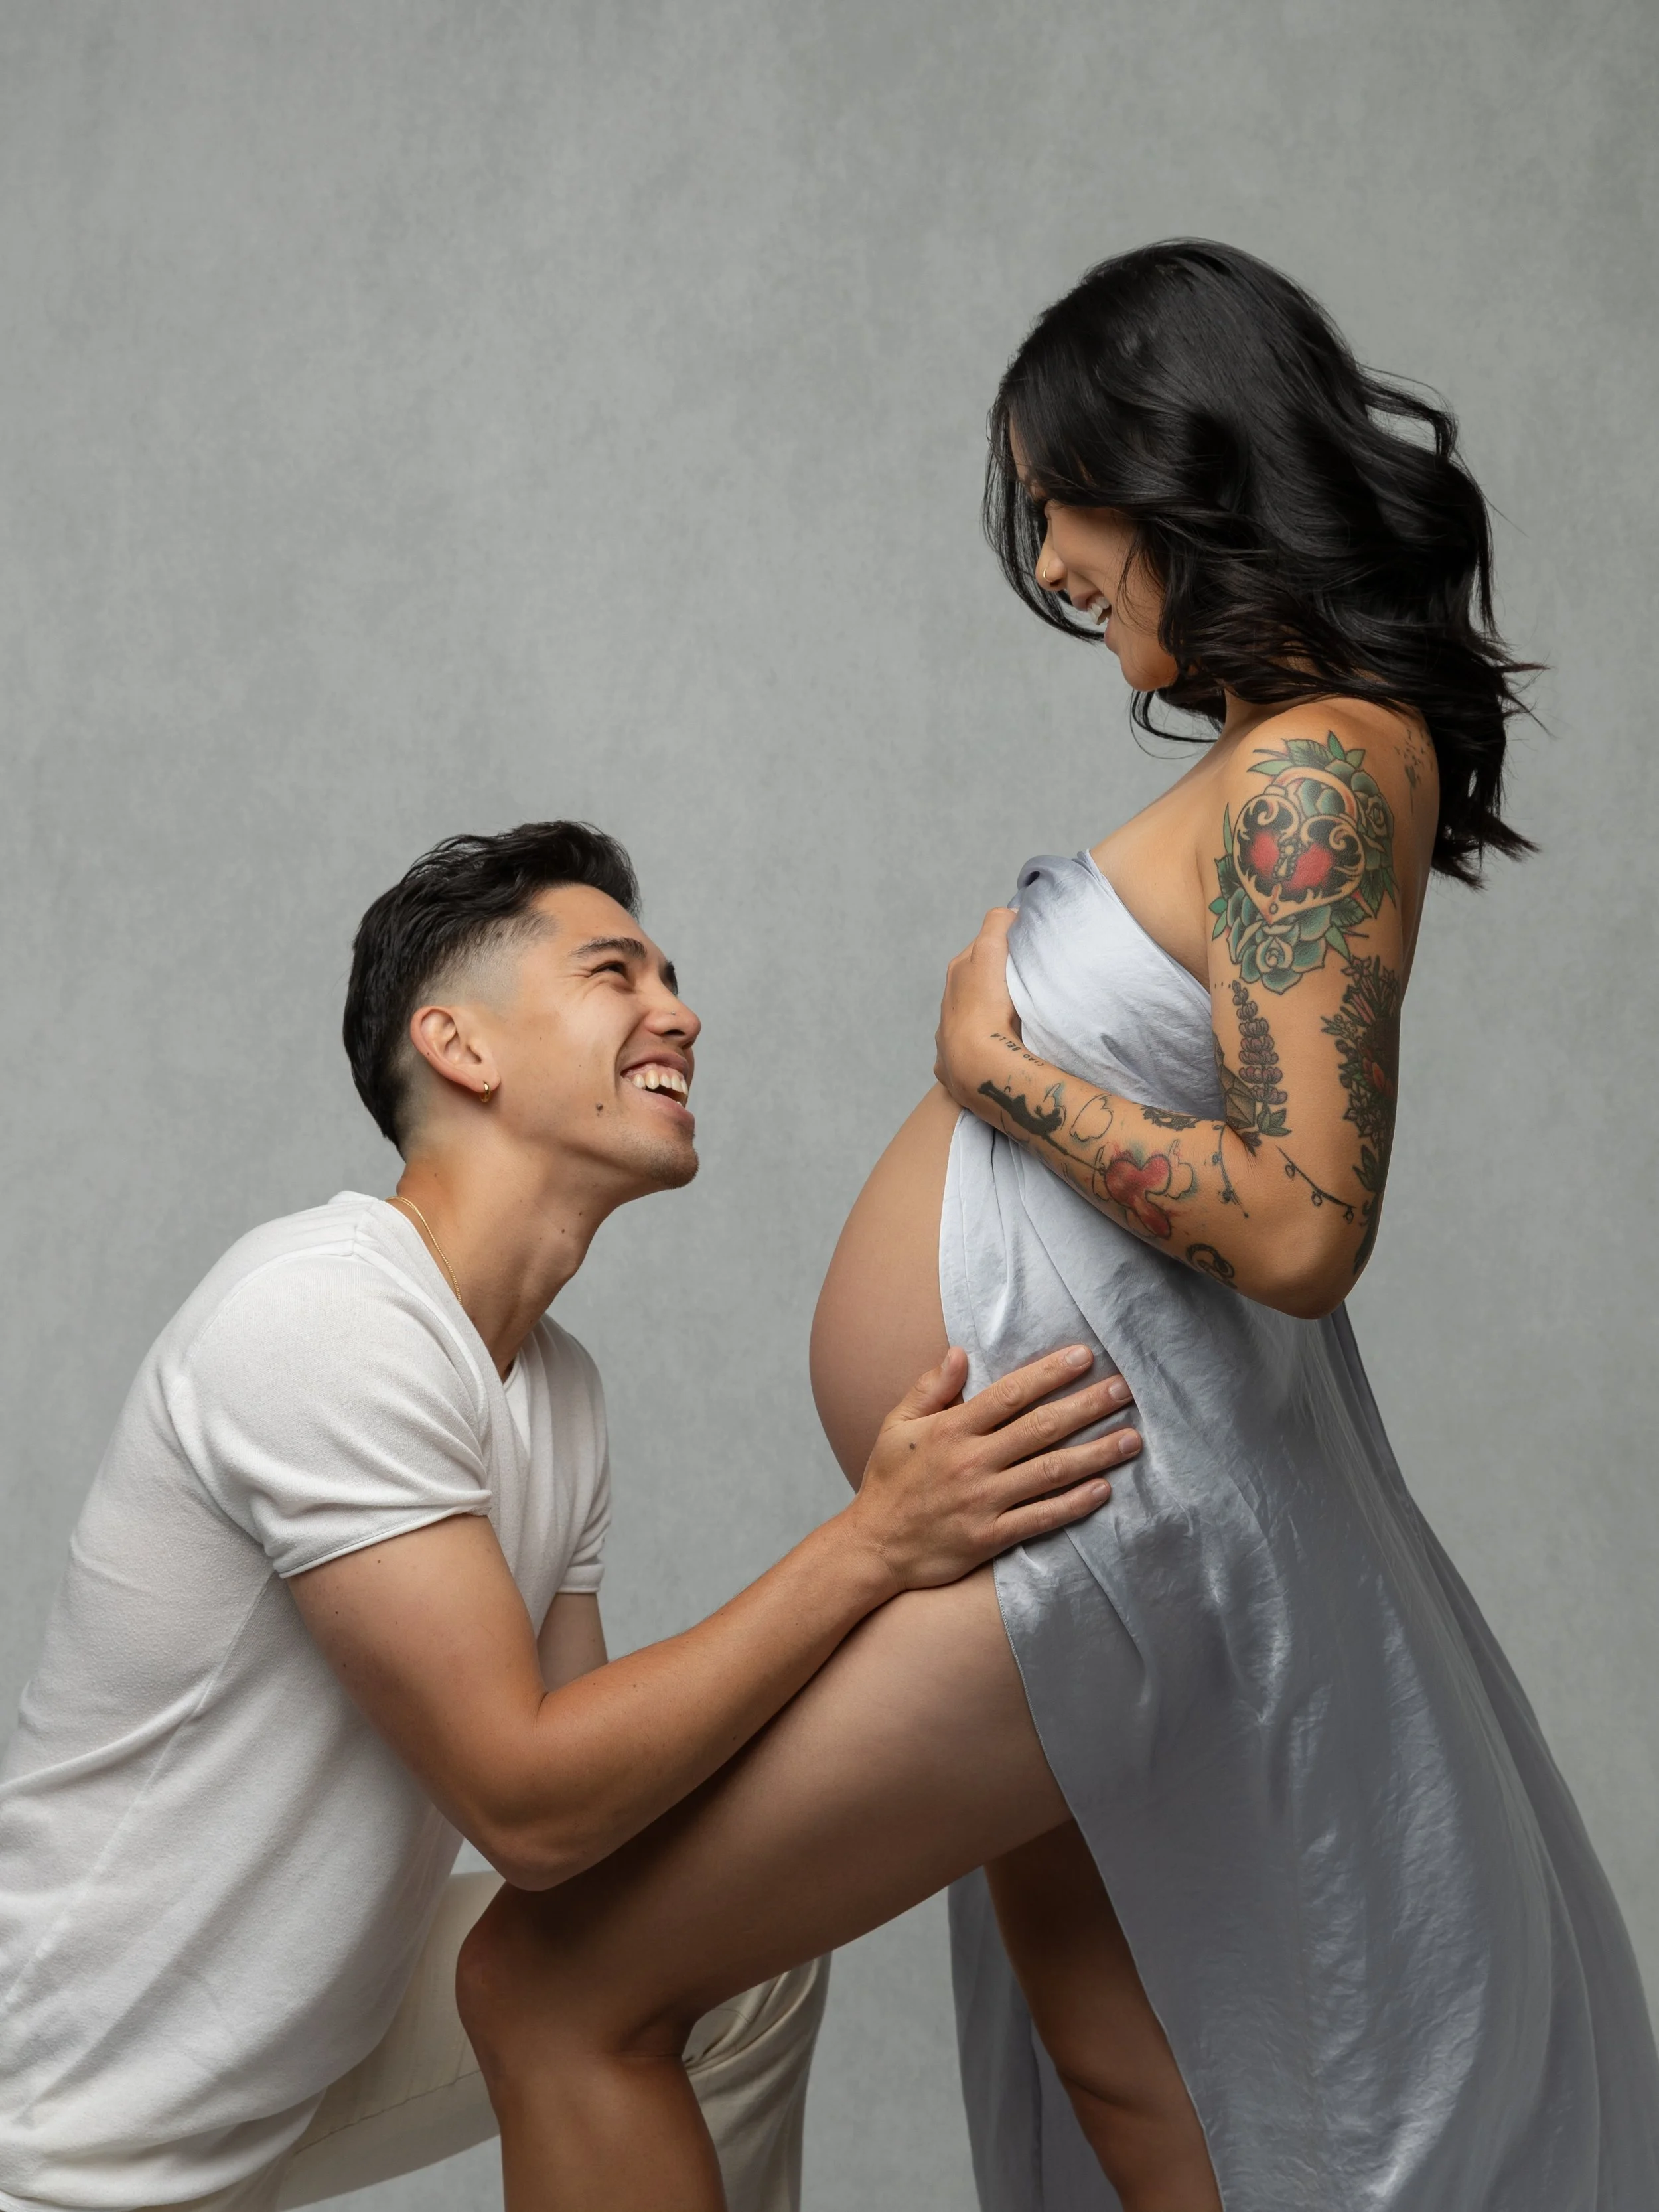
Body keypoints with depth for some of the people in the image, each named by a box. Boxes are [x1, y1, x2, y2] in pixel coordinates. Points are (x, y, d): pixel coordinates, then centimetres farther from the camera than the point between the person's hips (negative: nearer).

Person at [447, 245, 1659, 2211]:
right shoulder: (1299, 752, 11)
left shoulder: (1317, 773, -18)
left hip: (1084, 1523, -10)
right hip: (1084, 1517, 10)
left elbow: (1296, 1226, -26)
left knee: (549, 1989, -5)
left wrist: (997, 1067, -16)